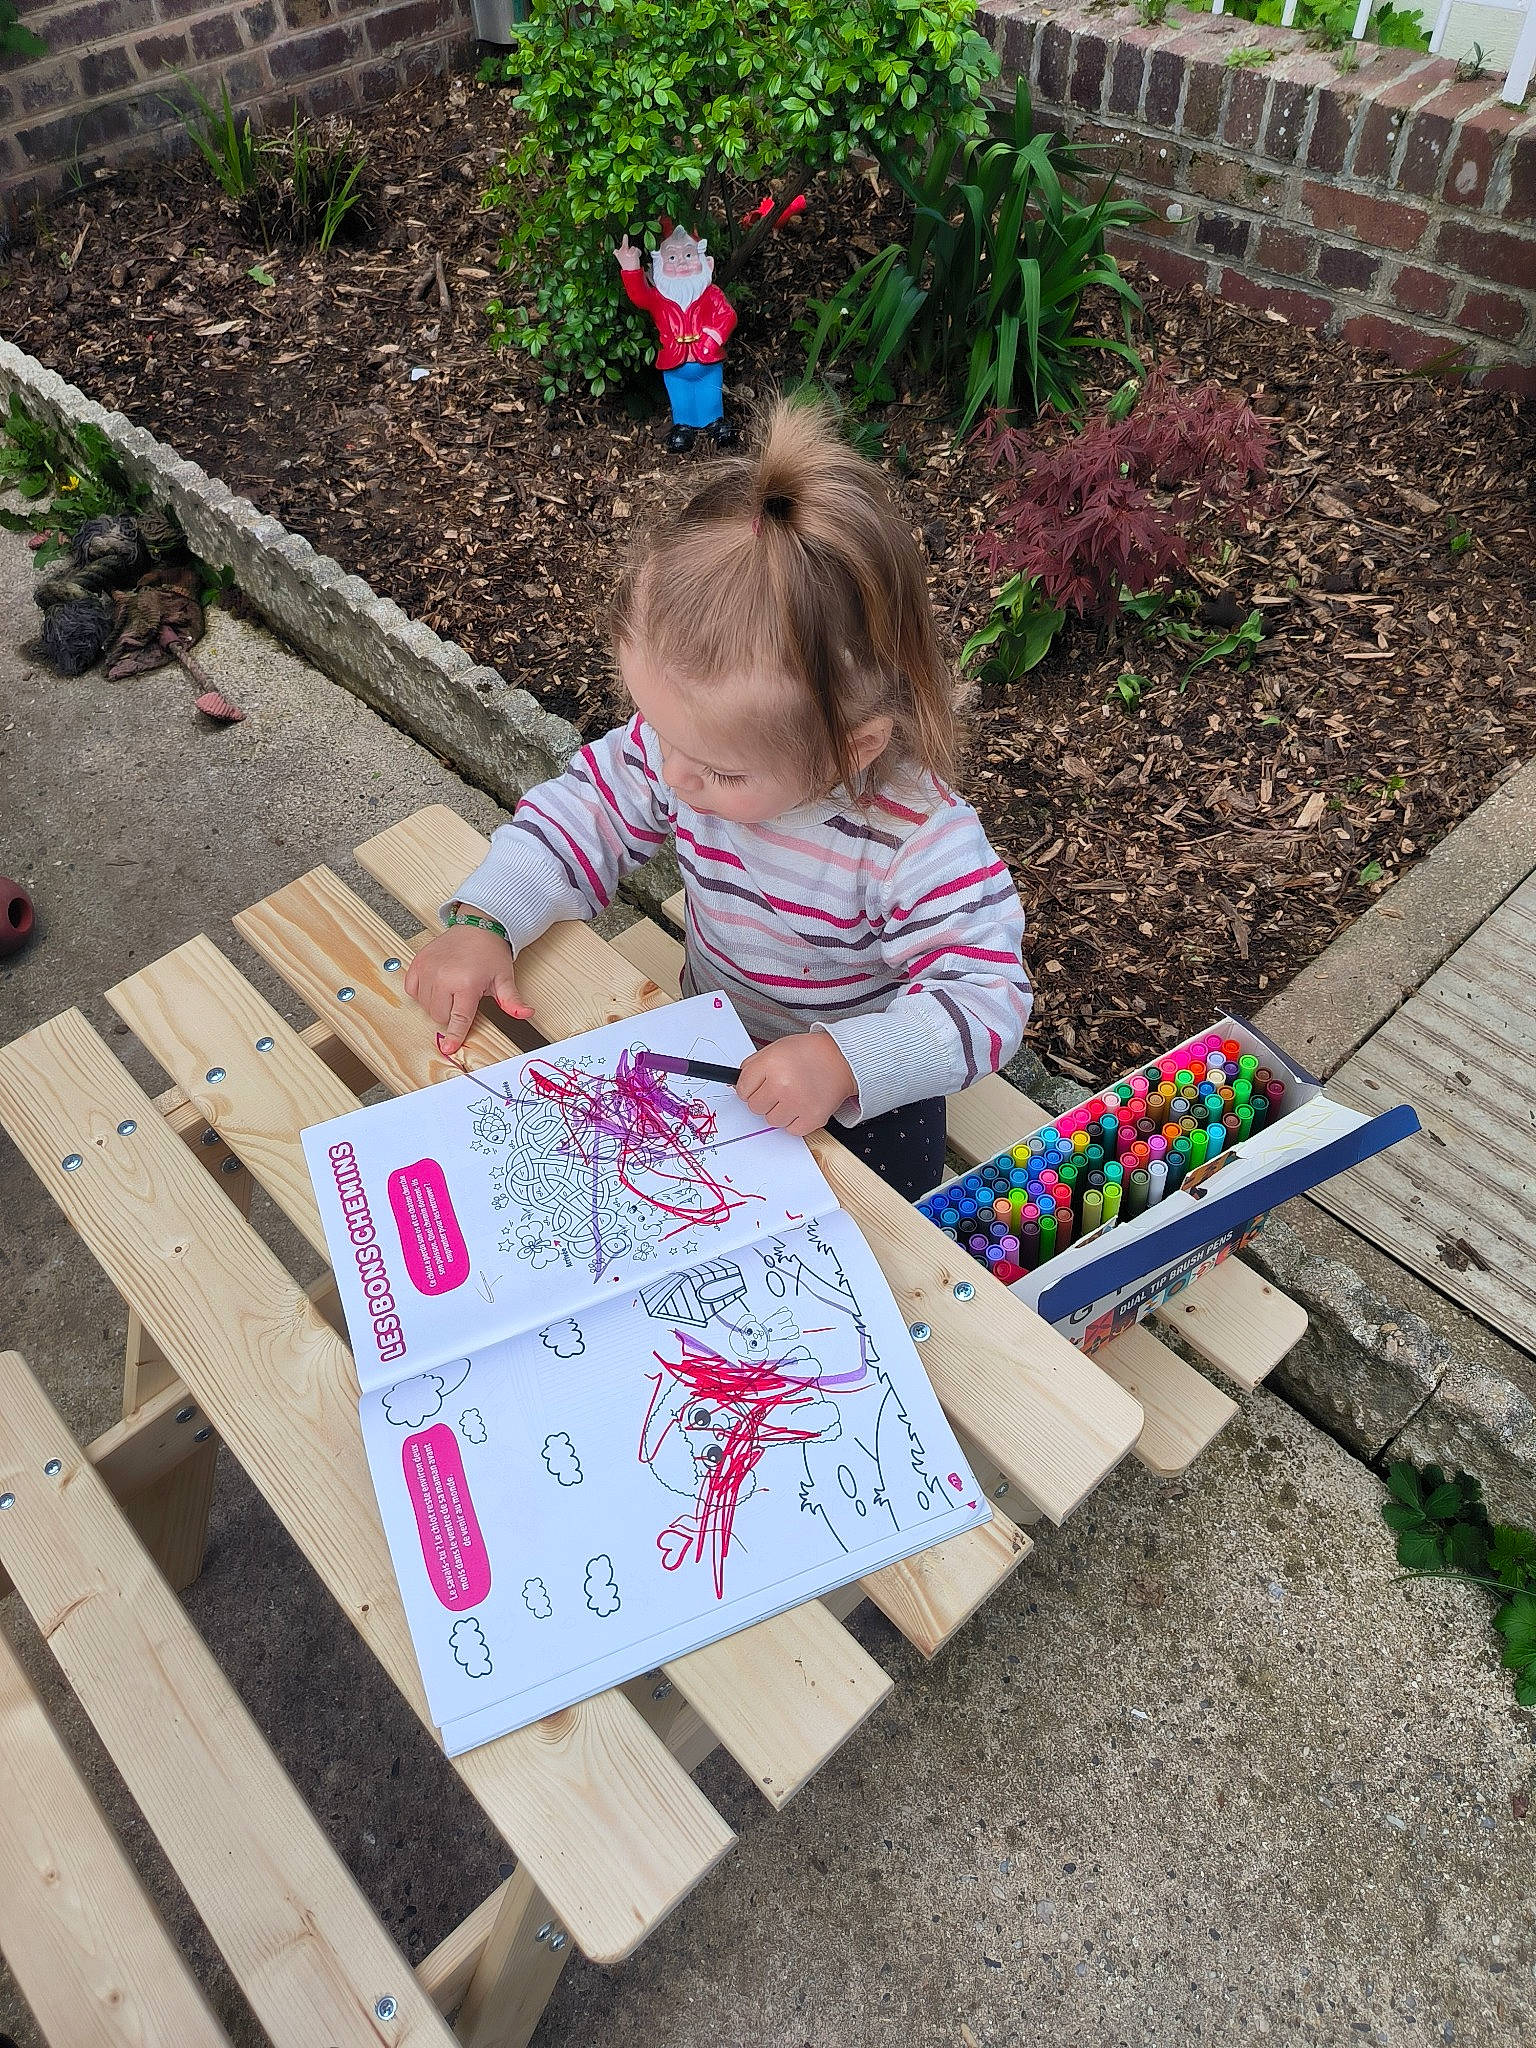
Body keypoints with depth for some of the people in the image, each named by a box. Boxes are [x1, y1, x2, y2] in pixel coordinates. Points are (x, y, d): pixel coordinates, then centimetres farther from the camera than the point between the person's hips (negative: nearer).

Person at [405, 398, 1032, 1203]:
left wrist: (845, 1061, -49)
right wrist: (483, 922, -21)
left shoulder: (920, 842, -37)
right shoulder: (688, 740, -22)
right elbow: (587, 806, -8)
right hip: (711, 1045, 5)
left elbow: (987, 995, -34)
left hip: (864, 1091, -4)